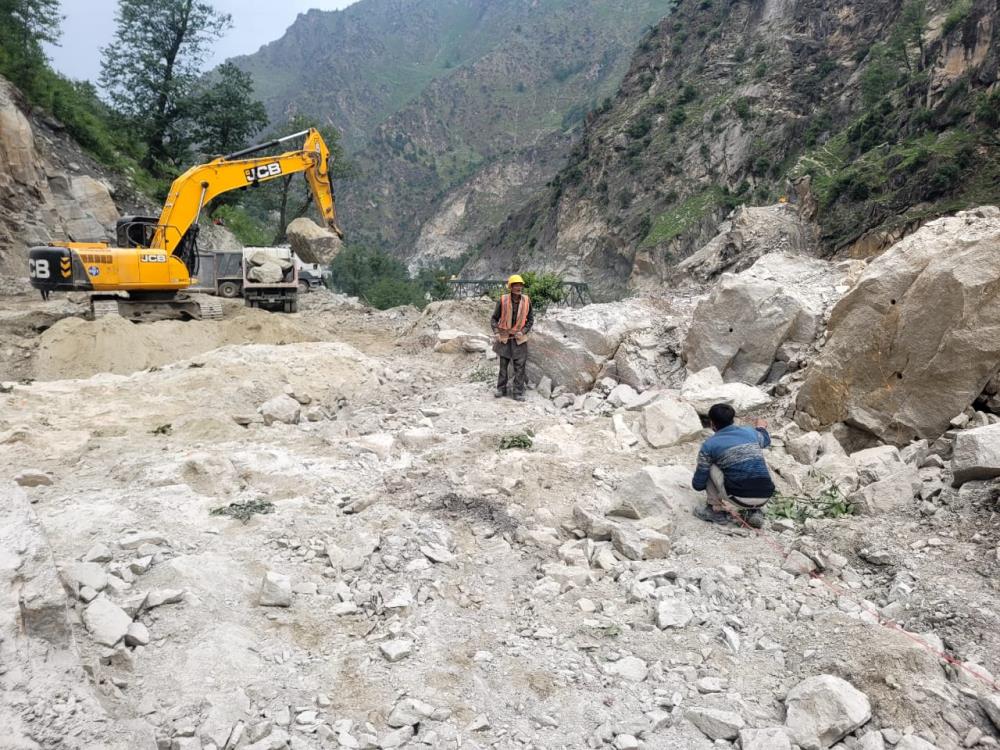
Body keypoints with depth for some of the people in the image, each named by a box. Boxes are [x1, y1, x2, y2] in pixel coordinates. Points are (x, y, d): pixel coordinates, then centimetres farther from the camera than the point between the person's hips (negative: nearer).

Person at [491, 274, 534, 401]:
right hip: (504, 338, 0)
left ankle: (518, 392, 5)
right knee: (503, 365, 9)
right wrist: (496, 332, -9)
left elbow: (531, 319, 4)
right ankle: (501, 389, 22)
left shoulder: (526, 301, -5)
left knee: (520, 366, -1)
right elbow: (495, 318, 2)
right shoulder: (503, 300, -9)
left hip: (519, 338, 0)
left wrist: (523, 332, -8)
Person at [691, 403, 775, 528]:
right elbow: (766, 440, 41)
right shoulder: (751, 432, 14)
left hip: (739, 498, -4)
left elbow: (698, 485, 8)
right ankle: (754, 511, 19)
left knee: (710, 467, 12)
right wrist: (761, 428, 64)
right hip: (764, 498, 5)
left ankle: (717, 511, 15)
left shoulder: (709, 445, 3)